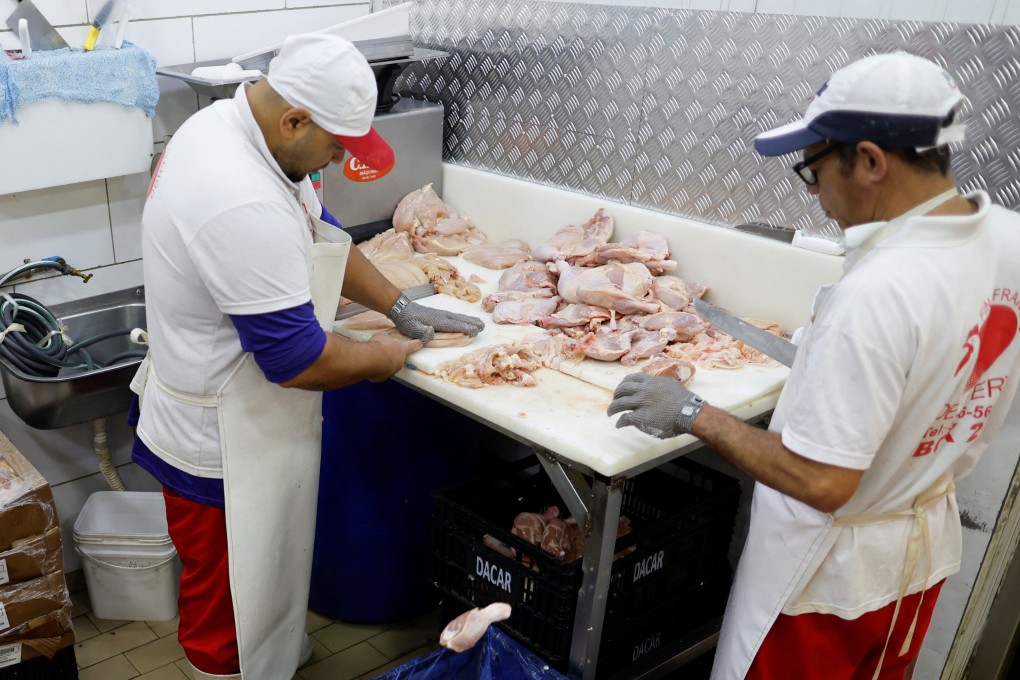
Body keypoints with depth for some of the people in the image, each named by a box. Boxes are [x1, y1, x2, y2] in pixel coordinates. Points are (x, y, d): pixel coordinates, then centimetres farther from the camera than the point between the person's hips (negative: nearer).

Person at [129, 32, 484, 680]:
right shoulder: (244, 207, -35)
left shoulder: (226, 121, -2)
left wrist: (400, 305, 6)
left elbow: (320, 231, 9)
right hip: (221, 450, -10)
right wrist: (379, 358, -11)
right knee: (225, 600, 13)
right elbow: (298, 360, -30)